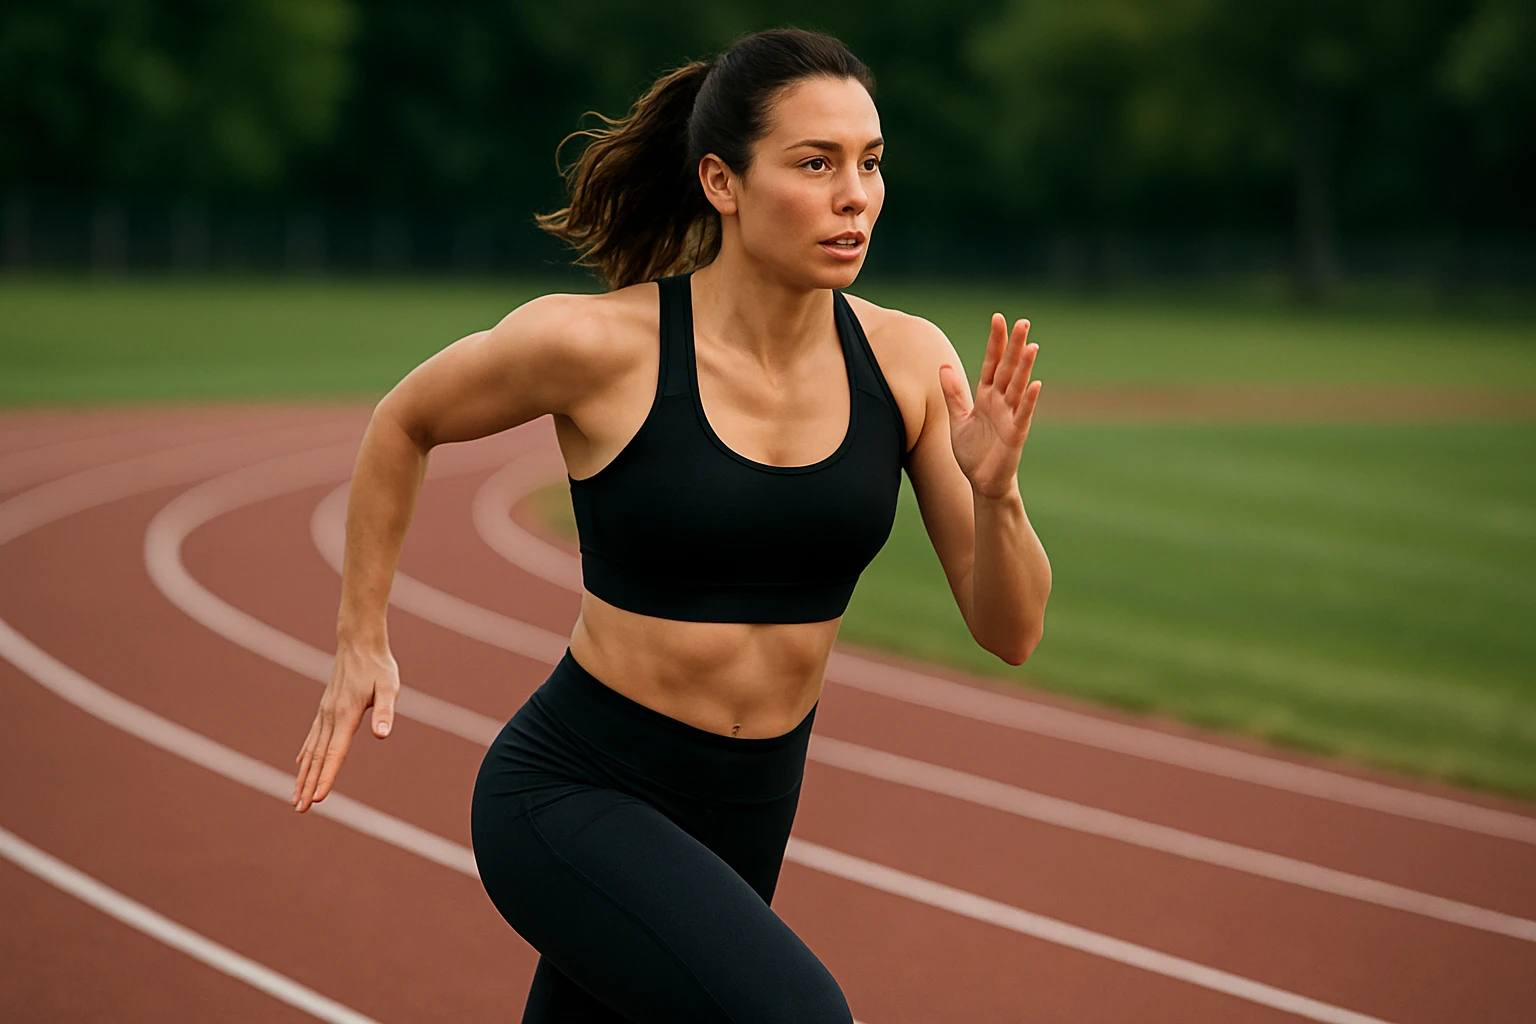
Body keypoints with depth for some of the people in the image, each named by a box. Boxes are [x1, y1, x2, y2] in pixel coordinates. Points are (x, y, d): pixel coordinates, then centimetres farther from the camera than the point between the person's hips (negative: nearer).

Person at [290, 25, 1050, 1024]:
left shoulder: (908, 361, -6)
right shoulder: (596, 344, -17)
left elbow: (1010, 632, -5)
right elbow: (406, 421, 3)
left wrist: (995, 487, -23)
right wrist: (362, 641, 5)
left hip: (743, 818, 5)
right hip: (571, 798, -5)